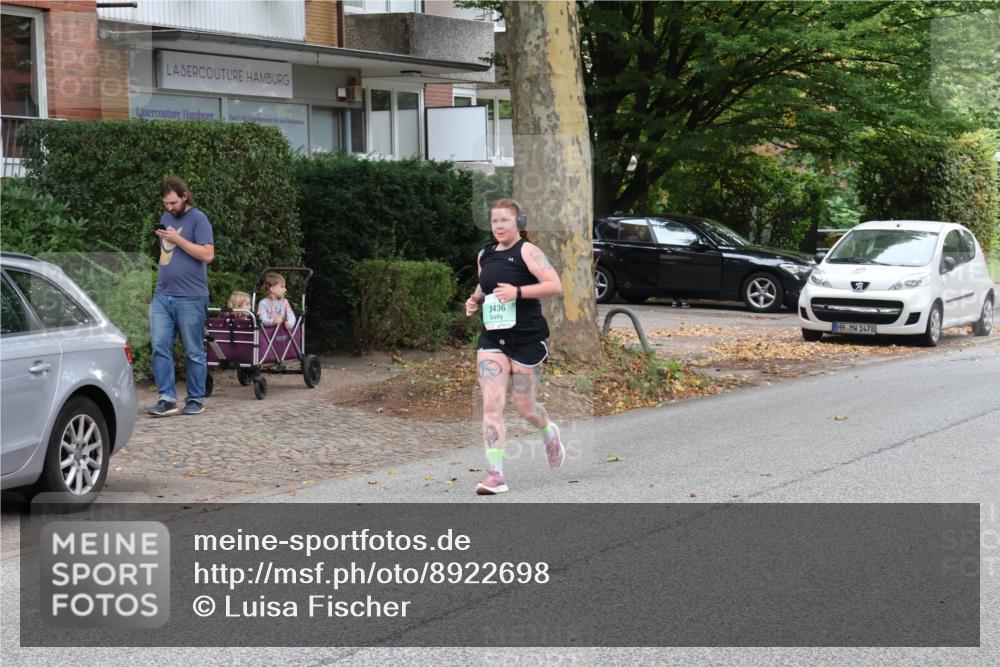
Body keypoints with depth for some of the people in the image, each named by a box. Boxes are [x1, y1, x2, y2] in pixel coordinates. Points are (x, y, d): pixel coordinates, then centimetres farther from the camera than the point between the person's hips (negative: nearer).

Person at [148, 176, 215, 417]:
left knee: (194, 352, 2)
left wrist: (177, 239, -17)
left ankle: (196, 400, 10)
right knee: (160, 348, -2)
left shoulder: (198, 219, -5)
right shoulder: (166, 218, 15)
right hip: (162, 296, 6)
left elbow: (208, 254, -15)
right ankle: (166, 398, 0)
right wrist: (161, 280, 16)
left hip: (190, 298, -6)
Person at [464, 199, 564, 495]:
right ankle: (495, 474, -11)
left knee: (524, 406, 6)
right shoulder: (485, 255, 11)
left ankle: (549, 434, 41)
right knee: (491, 404, -9)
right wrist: (475, 299, 9)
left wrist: (518, 291, -27)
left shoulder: (527, 251, -9)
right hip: (492, 338, 5)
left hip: (526, 338, -5)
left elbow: (554, 285, -19)